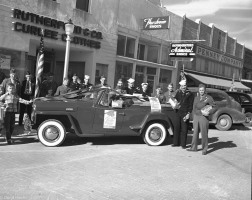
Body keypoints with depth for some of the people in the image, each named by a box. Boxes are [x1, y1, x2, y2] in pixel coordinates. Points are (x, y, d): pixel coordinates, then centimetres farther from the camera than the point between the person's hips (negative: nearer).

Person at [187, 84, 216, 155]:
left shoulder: (209, 98, -2)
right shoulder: (196, 98, 10)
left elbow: (214, 108, -1)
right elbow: (195, 109, 1)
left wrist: (209, 112, -19)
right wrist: (201, 112, -16)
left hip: (204, 117, -4)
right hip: (196, 116, 4)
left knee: (204, 133, -2)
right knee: (195, 132, 10)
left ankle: (204, 149, 8)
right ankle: (194, 147, 20)